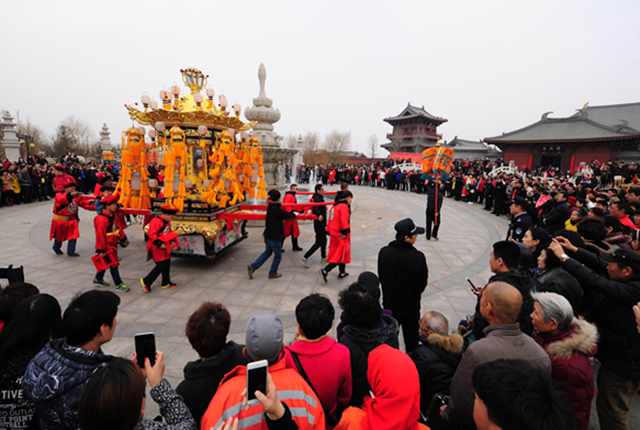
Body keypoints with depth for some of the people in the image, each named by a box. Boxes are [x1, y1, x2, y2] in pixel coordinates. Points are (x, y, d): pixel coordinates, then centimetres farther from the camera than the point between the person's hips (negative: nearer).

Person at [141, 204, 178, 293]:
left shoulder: (167, 222, 10)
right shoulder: (156, 221, -21)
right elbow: (152, 235, -25)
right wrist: (160, 244, -28)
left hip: (164, 246, 10)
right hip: (157, 248, -10)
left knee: (167, 264, 13)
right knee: (161, 265, -9)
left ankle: (166, 283, 25)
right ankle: (146, 281, 7)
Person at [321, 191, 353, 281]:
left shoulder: (334, 206, 13)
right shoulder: (344, 206, -15)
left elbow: (330, 220, 16)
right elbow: (344, 221, -24)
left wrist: (330, 231, 20)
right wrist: (345, 233, -18)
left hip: (334, 234, 9)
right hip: (341, 236, -9)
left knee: (341, 254, 20)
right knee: (340, 255, -3)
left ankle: (342, 273, 30)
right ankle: (325, 271, -11)